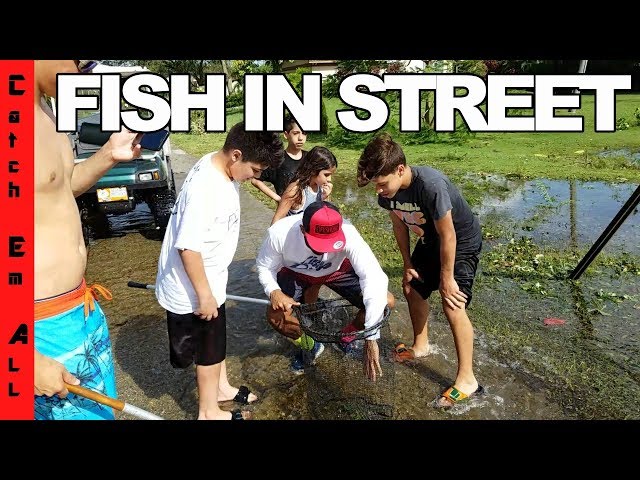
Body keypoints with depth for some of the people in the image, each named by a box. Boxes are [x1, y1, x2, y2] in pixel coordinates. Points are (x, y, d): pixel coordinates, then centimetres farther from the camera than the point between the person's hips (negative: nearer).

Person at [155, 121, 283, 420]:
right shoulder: (204, 188, -32)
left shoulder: (222, 169, -3)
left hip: (210, 278, 9)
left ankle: (221, 387, 49)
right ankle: (208, 411, 35)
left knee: (216, 339, 26)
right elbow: (188, 247, -30)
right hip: (192, 288, -9)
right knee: (209, 348, 12)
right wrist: (204, 294, -21)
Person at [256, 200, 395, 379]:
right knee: (275, 315, -23)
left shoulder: (348, 235, -40)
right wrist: (274, 291, -39)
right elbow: (265, 266, -16)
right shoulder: (279, 233, -36)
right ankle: (308, 345, 11)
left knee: (386, 302, -16)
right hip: (295, 273, 0)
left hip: (336, 270, 0)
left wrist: (371, 340, -44)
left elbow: (374, 278, -43)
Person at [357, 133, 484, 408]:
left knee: (453, 306, -16)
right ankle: (420, 345, 39)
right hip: (429, 240, 8)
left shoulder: (431, 185, -38)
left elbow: (448, 235, -29)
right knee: (412, 288, 16)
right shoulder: (386, 191, -17)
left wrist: (446, 277, -20)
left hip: (461, 241, -7)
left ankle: (467, 380, -2)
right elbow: (400, 225, -1)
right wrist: (408, 265, 5)